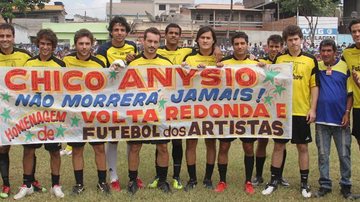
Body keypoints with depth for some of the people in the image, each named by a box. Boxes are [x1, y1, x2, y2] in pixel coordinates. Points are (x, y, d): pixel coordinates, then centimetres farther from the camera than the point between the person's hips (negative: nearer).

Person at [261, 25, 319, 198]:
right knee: (278, 146, 8)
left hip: (302, 111, -1)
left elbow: (314, 86, 1)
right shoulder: (278, 59, 3)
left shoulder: (310, 60, 0)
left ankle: (304, 182, 19)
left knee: (303, 147, 7)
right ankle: (274, 180, 20)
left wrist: (313, 109, -6)